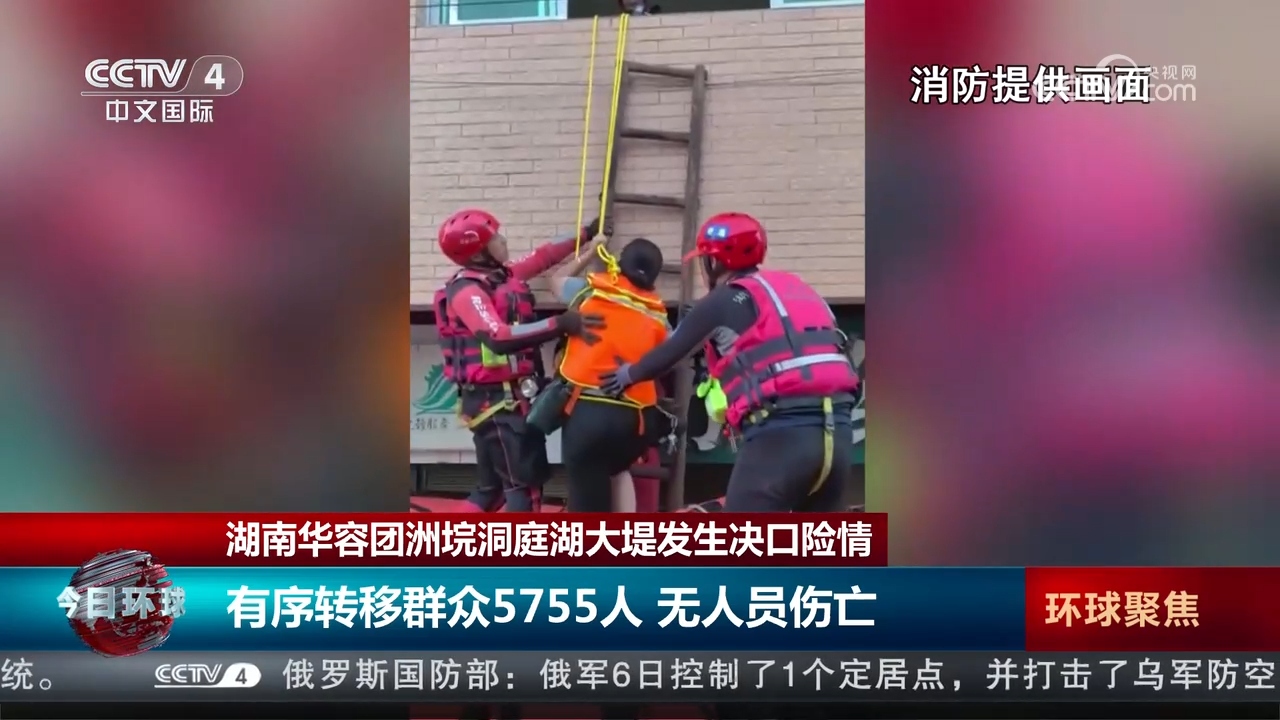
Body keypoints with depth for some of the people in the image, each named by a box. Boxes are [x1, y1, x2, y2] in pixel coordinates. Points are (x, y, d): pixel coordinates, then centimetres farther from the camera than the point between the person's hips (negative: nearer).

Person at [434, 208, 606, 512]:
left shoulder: (502, 275, 10)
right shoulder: (467, 291, -18)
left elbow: (542, 258, 25)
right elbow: (498, 337, -33)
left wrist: (585, 234, 28)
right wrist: (560, 324, -37)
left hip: (511, 398, 10)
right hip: (495, 401, -10)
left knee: (493, 486, 16)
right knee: (524, 482, -8)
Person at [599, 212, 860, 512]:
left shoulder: (725, 300, 7)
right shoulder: (797, 290, 25)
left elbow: (669, 354, 17)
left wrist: (629, 374, 34)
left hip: (780, 435, -6)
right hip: (837, 431, 6)